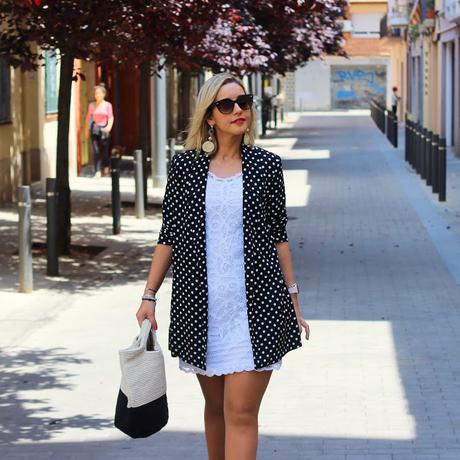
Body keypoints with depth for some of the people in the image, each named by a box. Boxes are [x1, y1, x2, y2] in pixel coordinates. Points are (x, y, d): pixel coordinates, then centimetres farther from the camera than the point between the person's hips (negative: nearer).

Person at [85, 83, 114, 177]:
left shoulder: (108, 105, 0)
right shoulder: (91, 105, 7)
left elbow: (111, 118, -5)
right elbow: (88, 118, 12)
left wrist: (109, 126, -22)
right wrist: (87, 130, 10)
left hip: (104, 130, -1)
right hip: (94, 130, 1)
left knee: (104, 151, 6)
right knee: (96, 151, -8)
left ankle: (106, 169, 31)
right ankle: (98, 172, -10)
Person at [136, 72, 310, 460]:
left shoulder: (267, 165, 3)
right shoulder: (185, 165, 4)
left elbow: (279, 237, 9)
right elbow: (169, 236, 8)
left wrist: (293, 297, 9)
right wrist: (149, 296, 5)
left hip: (255, 307, -1)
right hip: (200, 307, 2)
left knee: (241, 414, -7)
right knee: (216, 406, 14)